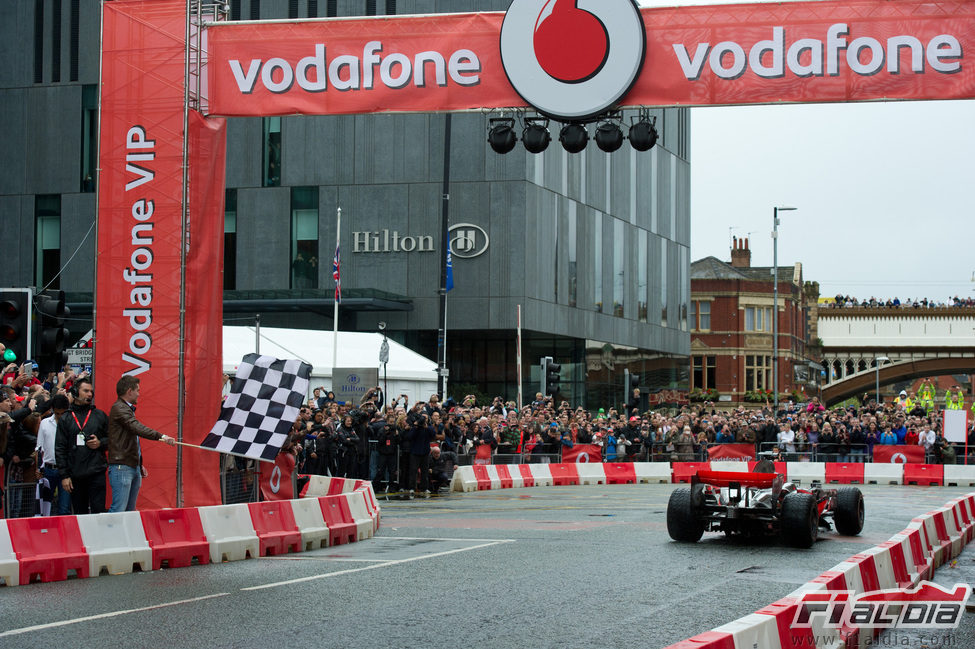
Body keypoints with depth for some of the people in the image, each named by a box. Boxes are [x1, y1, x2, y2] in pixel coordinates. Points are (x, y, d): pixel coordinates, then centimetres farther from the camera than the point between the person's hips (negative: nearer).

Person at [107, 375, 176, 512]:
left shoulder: (128, 409, 22)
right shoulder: (119, 408, -10)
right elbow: (137, 428, -25)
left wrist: (140, 465, 27)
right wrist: (161, 436, -31)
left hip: (134, 467, 10)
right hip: (121, 466, -10)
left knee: (130, 510, 9)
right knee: (119, 509, -15)